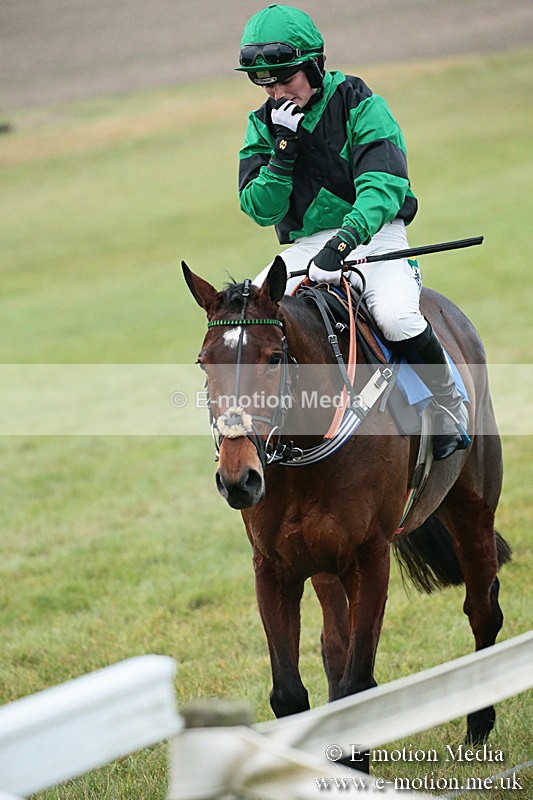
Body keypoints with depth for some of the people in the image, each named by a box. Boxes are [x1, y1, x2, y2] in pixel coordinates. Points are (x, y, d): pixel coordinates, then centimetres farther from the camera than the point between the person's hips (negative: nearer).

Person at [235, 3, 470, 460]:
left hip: (373, 235, -4)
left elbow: (382, 185, -24)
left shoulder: (360, 107, -10)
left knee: (395, 316, -31)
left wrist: (343, 243, -40)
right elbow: (260, 209, -2)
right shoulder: (265, 125, 4)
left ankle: (450, 406, -6)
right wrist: (284, 149, -17)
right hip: (304, 248, 4)